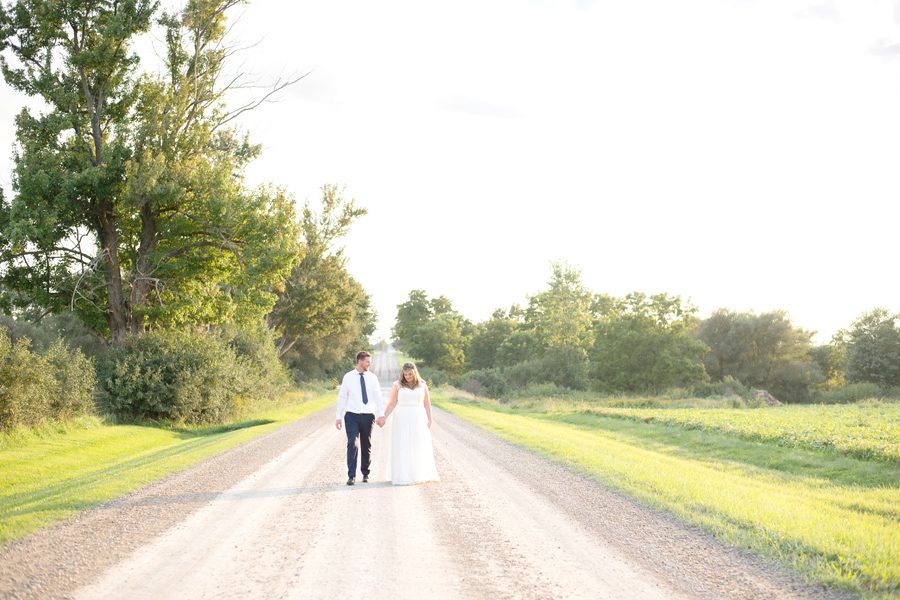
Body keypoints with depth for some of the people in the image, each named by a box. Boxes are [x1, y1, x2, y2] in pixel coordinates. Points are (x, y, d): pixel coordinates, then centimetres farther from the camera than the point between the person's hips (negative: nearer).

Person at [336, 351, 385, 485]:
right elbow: (342, 397, 3)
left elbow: (378, 397, -1)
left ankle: (365, 473, 27)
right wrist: (339, 417, 0)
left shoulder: (372, 377, 3)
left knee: (366, 446, 11)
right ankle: (351, 476, -11)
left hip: (368, 416, 2)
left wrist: (381, 415, -11)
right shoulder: (348, 377, -1)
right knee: (352, 444, -13)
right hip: (352, 415, -2)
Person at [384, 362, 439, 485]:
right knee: (403, 448, -3)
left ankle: (420, 475, 15)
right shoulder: (397, 385, -1)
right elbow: (392, 403, -2)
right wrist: (384, 417, -12)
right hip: (402, 420, -2)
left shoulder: (422, 385, 5)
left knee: (420, 448, 6)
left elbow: (427, 403, 7)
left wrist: (429, 419, -1)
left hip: (419, 420, 2)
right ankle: (404, 476, -1)